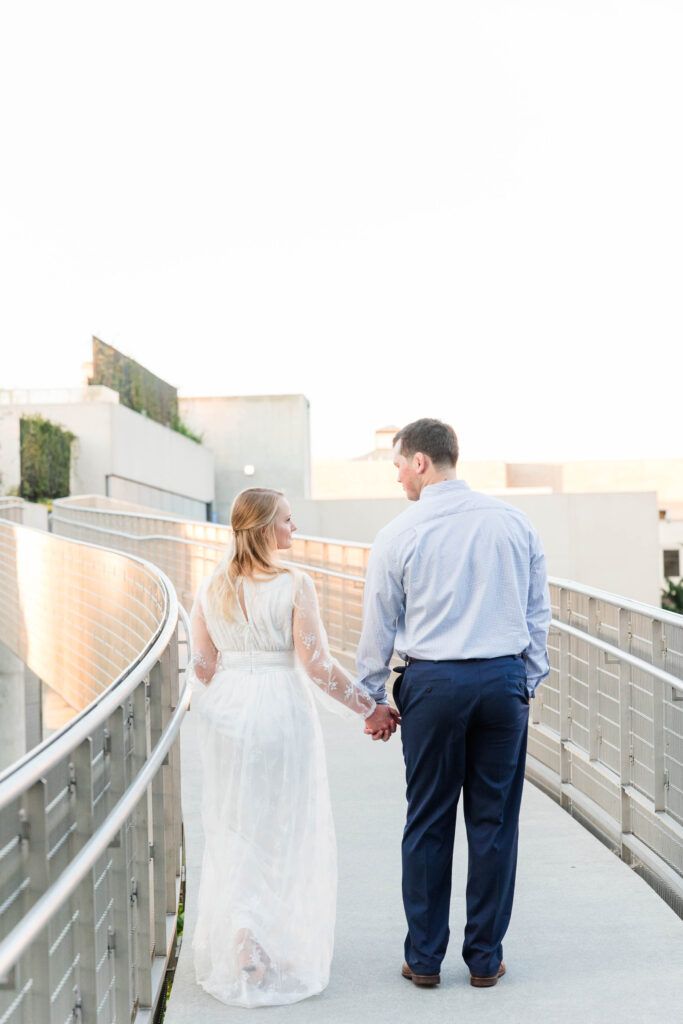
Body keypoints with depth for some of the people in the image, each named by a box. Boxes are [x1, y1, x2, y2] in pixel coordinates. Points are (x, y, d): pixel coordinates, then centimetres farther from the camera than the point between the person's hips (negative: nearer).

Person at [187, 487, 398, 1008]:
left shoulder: (210, 588, 2)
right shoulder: (294, 585, -13)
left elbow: (202, 667, 5)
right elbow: (317, 663, -14)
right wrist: (369, 708, -4)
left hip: (227, 714, 5)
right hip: (281, 710, -5)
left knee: (232, 830, 16)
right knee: (284, 829, 8)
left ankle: (229, 949, 25)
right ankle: (266, 951, 12)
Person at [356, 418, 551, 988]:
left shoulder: (399, 536, -3)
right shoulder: (514, 522, 4)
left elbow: (379, 627, 3)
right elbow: (539, 614, 9)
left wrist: (372, 699, 14)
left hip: (432, 682, -2)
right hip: (505, 679, 2)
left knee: (428, 823, 8)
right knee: (495, 820, 9)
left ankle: (424, 958, 17)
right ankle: (485, 957, 18)